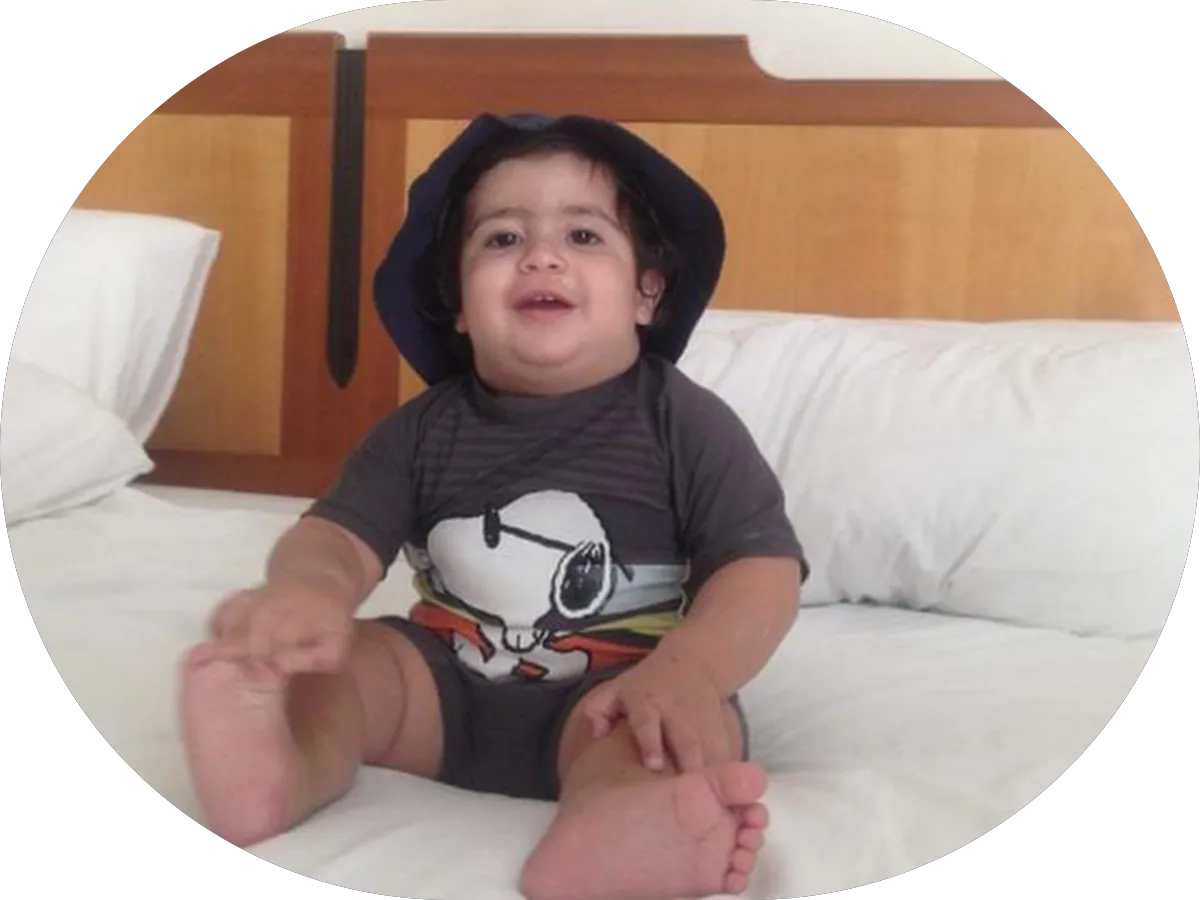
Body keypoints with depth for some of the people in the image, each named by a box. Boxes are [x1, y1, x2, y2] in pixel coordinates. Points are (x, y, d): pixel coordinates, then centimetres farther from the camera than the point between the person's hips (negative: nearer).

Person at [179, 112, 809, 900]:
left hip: (613, 695, -3)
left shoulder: (685, 421, -6)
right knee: (325, 661, -16)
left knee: (694, 724, -33)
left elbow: (764, 566, -14)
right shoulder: (425, 429, 3)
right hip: (445, 682, 4)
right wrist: (311, 588, -34)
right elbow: (340, 534, -6)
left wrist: (687, 670, -36)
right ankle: (277, 768, -48)